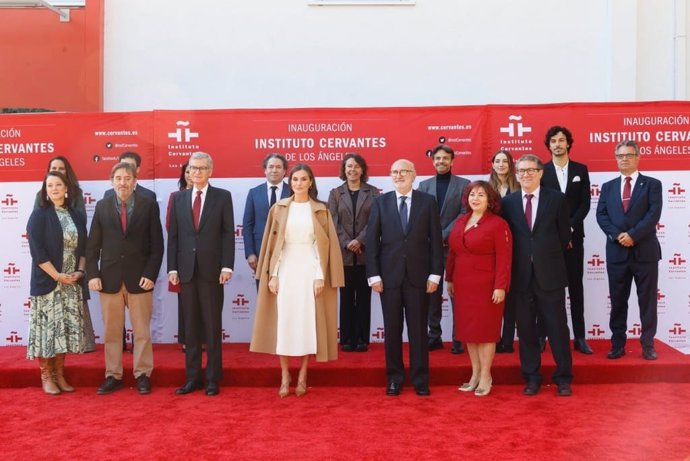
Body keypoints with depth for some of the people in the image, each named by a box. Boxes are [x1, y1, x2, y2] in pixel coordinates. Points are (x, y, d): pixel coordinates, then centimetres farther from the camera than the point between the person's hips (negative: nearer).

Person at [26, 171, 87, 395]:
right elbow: (36, 250, -11)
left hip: (72, 283, 4)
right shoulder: (39, 215, -4)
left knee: (66, 328, 6)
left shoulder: (77, 215, 9)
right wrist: (57, 275, -15)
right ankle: (46, 376, 11)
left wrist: (80, 271, -5)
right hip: (47, 282, -4)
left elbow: (83, 247, 11)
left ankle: (59, 374, 17)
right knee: (48, 327, 0)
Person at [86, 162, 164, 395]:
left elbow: (157, 244, -1)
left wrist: (151, 274, -9)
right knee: (111, 331, 8)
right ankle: (113, 376, 19)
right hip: (109, 278, 2)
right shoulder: (102, 206, 7)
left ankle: (143, 375, 16)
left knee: (142, 331, 5)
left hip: (139, 278, -2)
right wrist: (93, 274, -3)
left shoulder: (149, 205, 1)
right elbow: (92, 245, 7)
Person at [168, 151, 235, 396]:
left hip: (212, 270, -3)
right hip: (186, 270, 3)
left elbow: (228, 234, -2)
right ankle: (192, 377, 17)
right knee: (191, 327, 8)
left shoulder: (223, 197, 3)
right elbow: (173, 236, 8)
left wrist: (226, 266, -10)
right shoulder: (179, 198, 11)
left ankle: (213, 379, 12)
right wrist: (172, 268, 1)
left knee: (212, 326, 4)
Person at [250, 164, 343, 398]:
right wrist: (272, 274, -3)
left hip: (309, 270, -1)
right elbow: (272, 242, 4)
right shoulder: (279, 208, 5)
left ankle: (302, 376, 14)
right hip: (285, 270, 1)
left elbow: (326, 245, 0)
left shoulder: (321, 210, 3)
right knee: (283, 322, 0)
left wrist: (321, 276, -8)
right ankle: (285, 376, 12)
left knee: (308, 322, 2)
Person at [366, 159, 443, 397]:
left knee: (418, 329, 6)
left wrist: (435, 274, -4)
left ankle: (420, 379, 18)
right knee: (392, 329, 8)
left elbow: (436, 240, 1)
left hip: (418, 275, -1)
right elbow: (372, 240, 2)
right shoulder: (380, 202, 4)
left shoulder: (427, 201, 3)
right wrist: (373, 275, -5)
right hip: (389, 275, 1)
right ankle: (394, 378, 21)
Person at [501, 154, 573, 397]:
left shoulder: (556, 198, 1)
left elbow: (564, 234, 6)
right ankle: (531, 377, 21)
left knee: (557, 327, 5)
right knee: (525, 329, 9)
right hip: (521, 276, 2)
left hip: (550, 275, -1)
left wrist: (550, 258, 10)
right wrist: (517, 263, 3)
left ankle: (563, 377, 18)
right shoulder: (507, 202, 4)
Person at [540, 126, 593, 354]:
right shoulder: (542, 171, 4)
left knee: (576, 286, 3)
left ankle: (579, 337, 8)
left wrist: (570, 227, -10)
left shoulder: (581, 169, 9)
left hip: (574, 236, 1)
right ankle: (542, 335, 6)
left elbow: (585, 203, 3)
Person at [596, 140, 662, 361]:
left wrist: (632, 235, -17)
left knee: (647, 301, 4)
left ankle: (647, 345, 14)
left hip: (645, 251, -2)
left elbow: (654, 214, -8)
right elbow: (601, 215, 2)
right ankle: (618, 345, 15)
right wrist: (618, 235, -13)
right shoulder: (608, 187, 13)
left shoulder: (652, 184, 4)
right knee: (617, 301, 7)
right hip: (616, 252, 2)